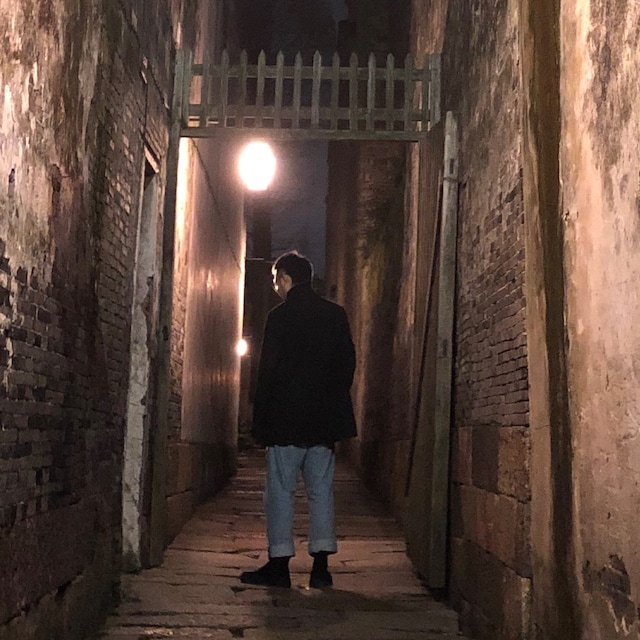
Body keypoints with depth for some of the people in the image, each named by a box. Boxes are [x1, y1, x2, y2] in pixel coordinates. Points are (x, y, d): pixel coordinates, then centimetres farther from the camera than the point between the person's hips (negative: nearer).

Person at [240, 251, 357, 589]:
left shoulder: (279, 317, -6)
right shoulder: (336, 314, 9)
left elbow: (268, 372, -8)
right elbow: (348, 364, 10)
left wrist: (261, 420, -3)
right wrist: (333, 403, 15)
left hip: (287, 420, -5)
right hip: (325, 420, 5)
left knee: (280, 490, 1)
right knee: (321, 490, 7)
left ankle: (279, 564, 2)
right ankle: (321, 566, 7)